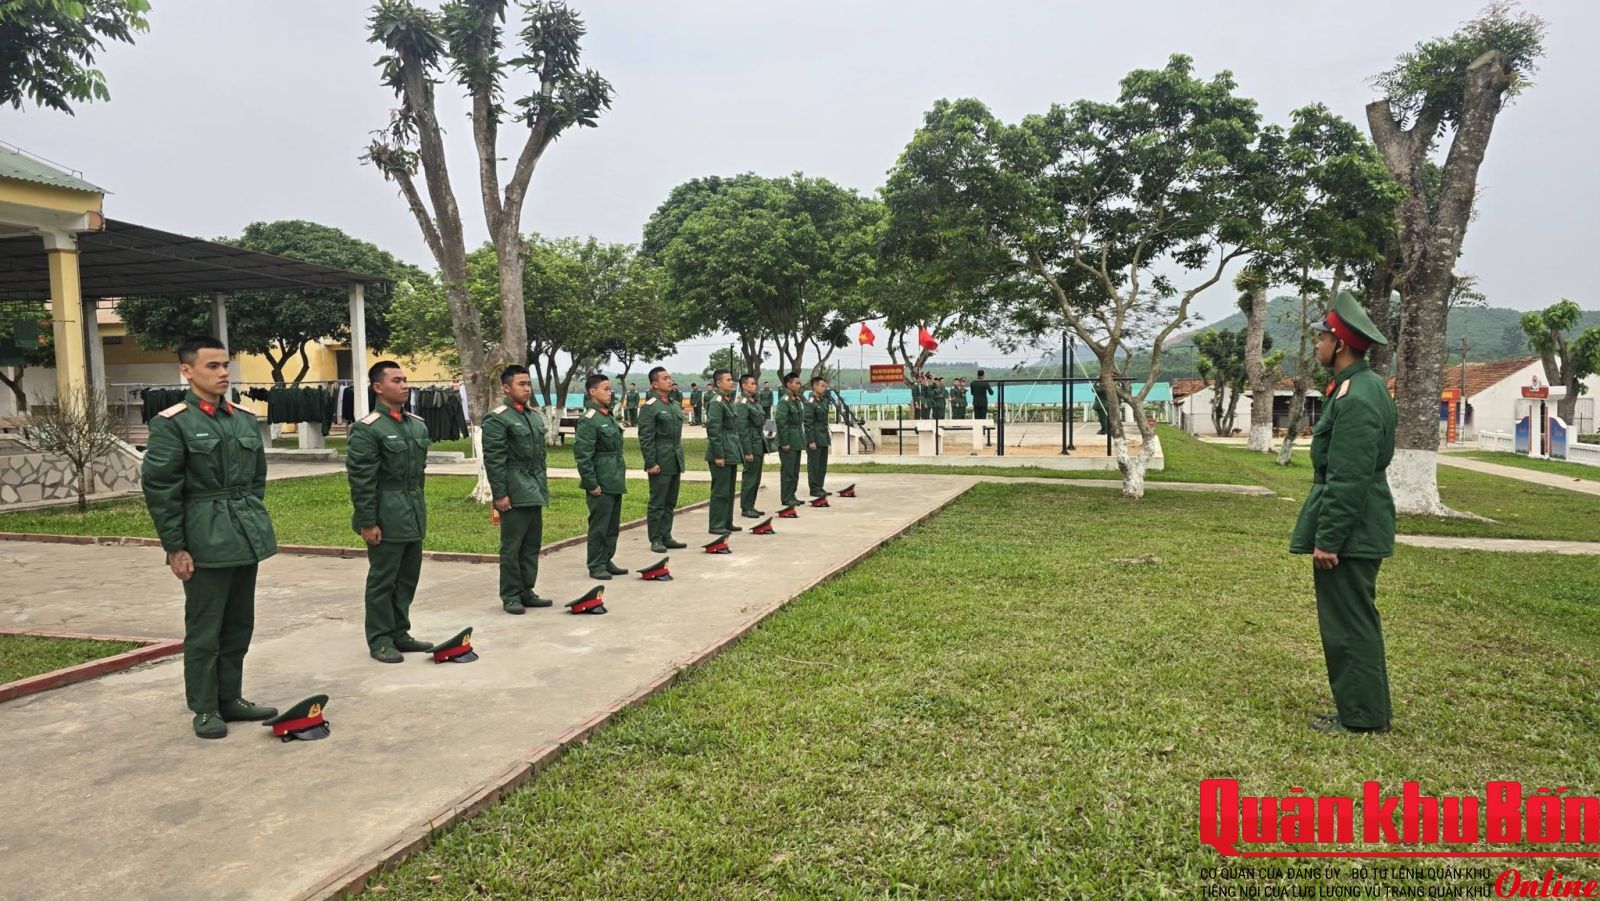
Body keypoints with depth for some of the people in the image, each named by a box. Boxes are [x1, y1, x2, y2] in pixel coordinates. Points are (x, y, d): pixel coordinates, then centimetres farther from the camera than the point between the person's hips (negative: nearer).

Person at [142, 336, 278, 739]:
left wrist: (254, 524, 14)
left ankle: (230, 698, 26)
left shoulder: (245, 419, 9)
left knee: (239, 625, 13)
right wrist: (175, 548, -11)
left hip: (247, 539, 6)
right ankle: (204, 709, 16)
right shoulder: (171, 423, -8)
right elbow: (159, 490, -9)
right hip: (205, 542, -6)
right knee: (204, 629, 4)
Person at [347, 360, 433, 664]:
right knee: (382, 580, 3)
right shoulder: (366, 429, -11)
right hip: (386, 518, -7)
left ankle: (400, 633, 25)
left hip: (413, 517, 7)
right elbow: (360, 479, -13)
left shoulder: (418, 425, 10)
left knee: (407, 579, 13)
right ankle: (380, 640, 15)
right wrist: (367, 522, -14)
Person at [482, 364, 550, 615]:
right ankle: (510, 596, 10)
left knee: (532, 545, 10)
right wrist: (500, 494, -16)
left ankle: (526, 592, 19)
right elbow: (493, 460, -13)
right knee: (512, 547, 0)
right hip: (514, 494, -7)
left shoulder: (535, 416, 15)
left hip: (534, 492, 7)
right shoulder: (497, 419, -9)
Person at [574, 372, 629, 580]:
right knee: (599, 526, -1)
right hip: (601, 485, -9)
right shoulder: (588, 420, -15)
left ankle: (607, 561, 26)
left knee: (613, 526, 15)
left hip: (615, 483, 9)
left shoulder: (609, 416, 13)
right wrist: (592, 484, -18)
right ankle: (596, 566, 10)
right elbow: (582, 455, -18)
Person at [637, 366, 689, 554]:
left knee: (670, 502, 12)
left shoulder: (675, 405, 14)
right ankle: (655, 540, 8)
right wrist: (651, 463, -17)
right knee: (657, 503, 0)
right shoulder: (649, 407, -10)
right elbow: (645, 438, -13)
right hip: (661, 462, -7)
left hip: (675, 462, 7)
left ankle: (666, 536, 20)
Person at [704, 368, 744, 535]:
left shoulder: (729, 401, 15)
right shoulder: (716, 403, -14)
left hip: (732, 454, 9)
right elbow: (713, 430, -19)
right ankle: (716, 526, 3)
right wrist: (718, 455, -20)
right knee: (720, 491, -4)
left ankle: (727, 523, 23)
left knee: (729, 490, 15)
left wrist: (739, 451, 18)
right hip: (722, 455, -9)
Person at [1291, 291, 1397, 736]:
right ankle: (1365, 709, 29)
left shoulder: (1356, 398, -21)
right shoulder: (1364, 385, 12)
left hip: (1349, 532, -11)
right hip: (1360, 529, 11)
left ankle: (1363, 717, 11)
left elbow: (1348, 480, -23)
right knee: (1354, 621, 18)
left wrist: (1327, 540, -20)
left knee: (1349, 624, 0)